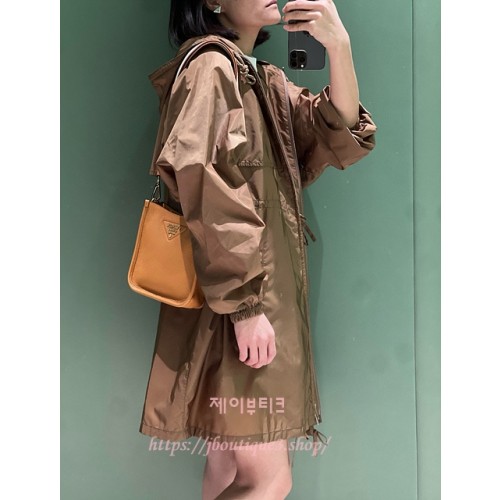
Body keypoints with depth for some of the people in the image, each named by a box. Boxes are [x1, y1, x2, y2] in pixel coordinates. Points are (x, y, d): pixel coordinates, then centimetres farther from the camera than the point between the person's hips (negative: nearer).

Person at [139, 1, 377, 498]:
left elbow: (339, 135, 5)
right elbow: (206, 195, -19)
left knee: (230, 458, 16)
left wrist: (338, 47, -9)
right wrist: (244, 303, -21)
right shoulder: (210, 68, -11)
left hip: (268, 289, 9)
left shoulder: (268, 80, 16)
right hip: (234, 297, -9)